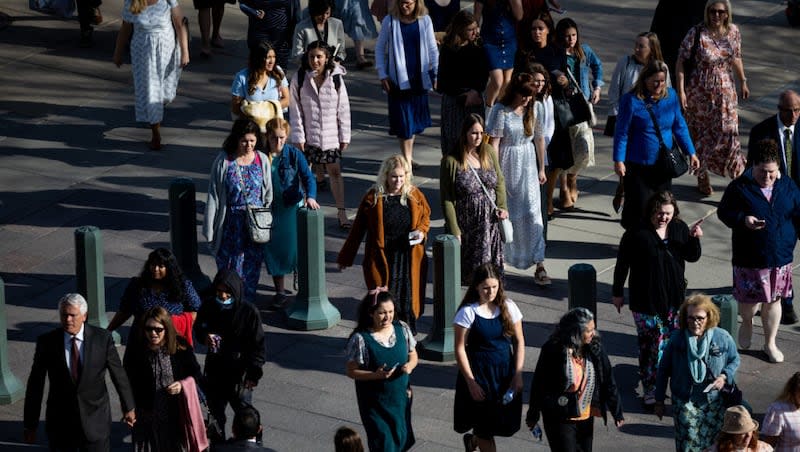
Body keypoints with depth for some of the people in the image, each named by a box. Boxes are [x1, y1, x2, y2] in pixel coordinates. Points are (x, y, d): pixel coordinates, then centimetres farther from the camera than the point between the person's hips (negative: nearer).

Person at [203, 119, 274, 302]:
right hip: (231, 223, -2)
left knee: (252, 266, 8)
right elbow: (213, 196, -4)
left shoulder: (262, 160, 0)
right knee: (230, 267, 1)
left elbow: (268, 194, 8)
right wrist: (210, 230, -6)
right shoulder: (224, 161, -7)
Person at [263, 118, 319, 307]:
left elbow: (308, 177, -14)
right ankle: (280, 291, 18)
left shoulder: (294, 154, -7)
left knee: (295, 247, -3)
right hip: (270, 210, 2)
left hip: (292, 208, -2)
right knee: (274, 250, 5)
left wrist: (310, 196, -32)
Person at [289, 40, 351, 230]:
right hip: (308, 134, 0)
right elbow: (295, 110, -5)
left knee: (335, 171, 2)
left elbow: (343, 109, 1)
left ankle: (341, 212, 8)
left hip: (330, 134, 1)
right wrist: (298, 137, -9)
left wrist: (344, 136, 0)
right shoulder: (300, 79, -6)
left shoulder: (336, 78, -4)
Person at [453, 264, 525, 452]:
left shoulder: (508, 307, -1)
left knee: (505, 425, 10)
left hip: (505, 373, 4)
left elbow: (519, 341, 4)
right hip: (479, 374, -4)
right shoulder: (468, 312, -12)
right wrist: (471, 382, -13)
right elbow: (460, 349, -9)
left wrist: (517, 375, -4)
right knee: (485, 425, 5)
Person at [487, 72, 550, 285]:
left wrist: (541, 169, 16)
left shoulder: (533, 109, 2)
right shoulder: (501, 111, -11)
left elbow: (539, 139, 11)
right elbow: (494, 143, -11)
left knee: (532, 212, -4)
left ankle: (539, 264, -6)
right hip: (507, 165, -3)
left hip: (528, 167, 3)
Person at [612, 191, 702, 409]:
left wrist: (695, 239, -13)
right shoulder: (636, 234, -13)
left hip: (675, 299, 5)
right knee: (651, 347, -2)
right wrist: (617, 293, 1)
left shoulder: (679, 228, 3)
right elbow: (622, 265, -4)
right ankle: (650, 392, 6)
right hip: (646, 301, -4)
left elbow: (693, 257, 7)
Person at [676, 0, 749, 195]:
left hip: (725, 90, 3)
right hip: (700, 92, -3)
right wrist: (681, 91, -18)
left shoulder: (733, 32, -2)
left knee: (729, 131, 0)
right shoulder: (696, 34, -16)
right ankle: (702, 178, 21)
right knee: (701, 135, 7)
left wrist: (743, 81, 16)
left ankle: (740, 174, 16)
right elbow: (681, 62, -13)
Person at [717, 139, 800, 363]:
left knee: (773, 300, 12)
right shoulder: (740, 187, -11)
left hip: (780, 258, 3)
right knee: (750, 299, 5)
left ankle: (770, 343, 29)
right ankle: (746, 324, 41)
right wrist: (743, 220, -25)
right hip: (749, 258, -3)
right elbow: (724, 212, -7)